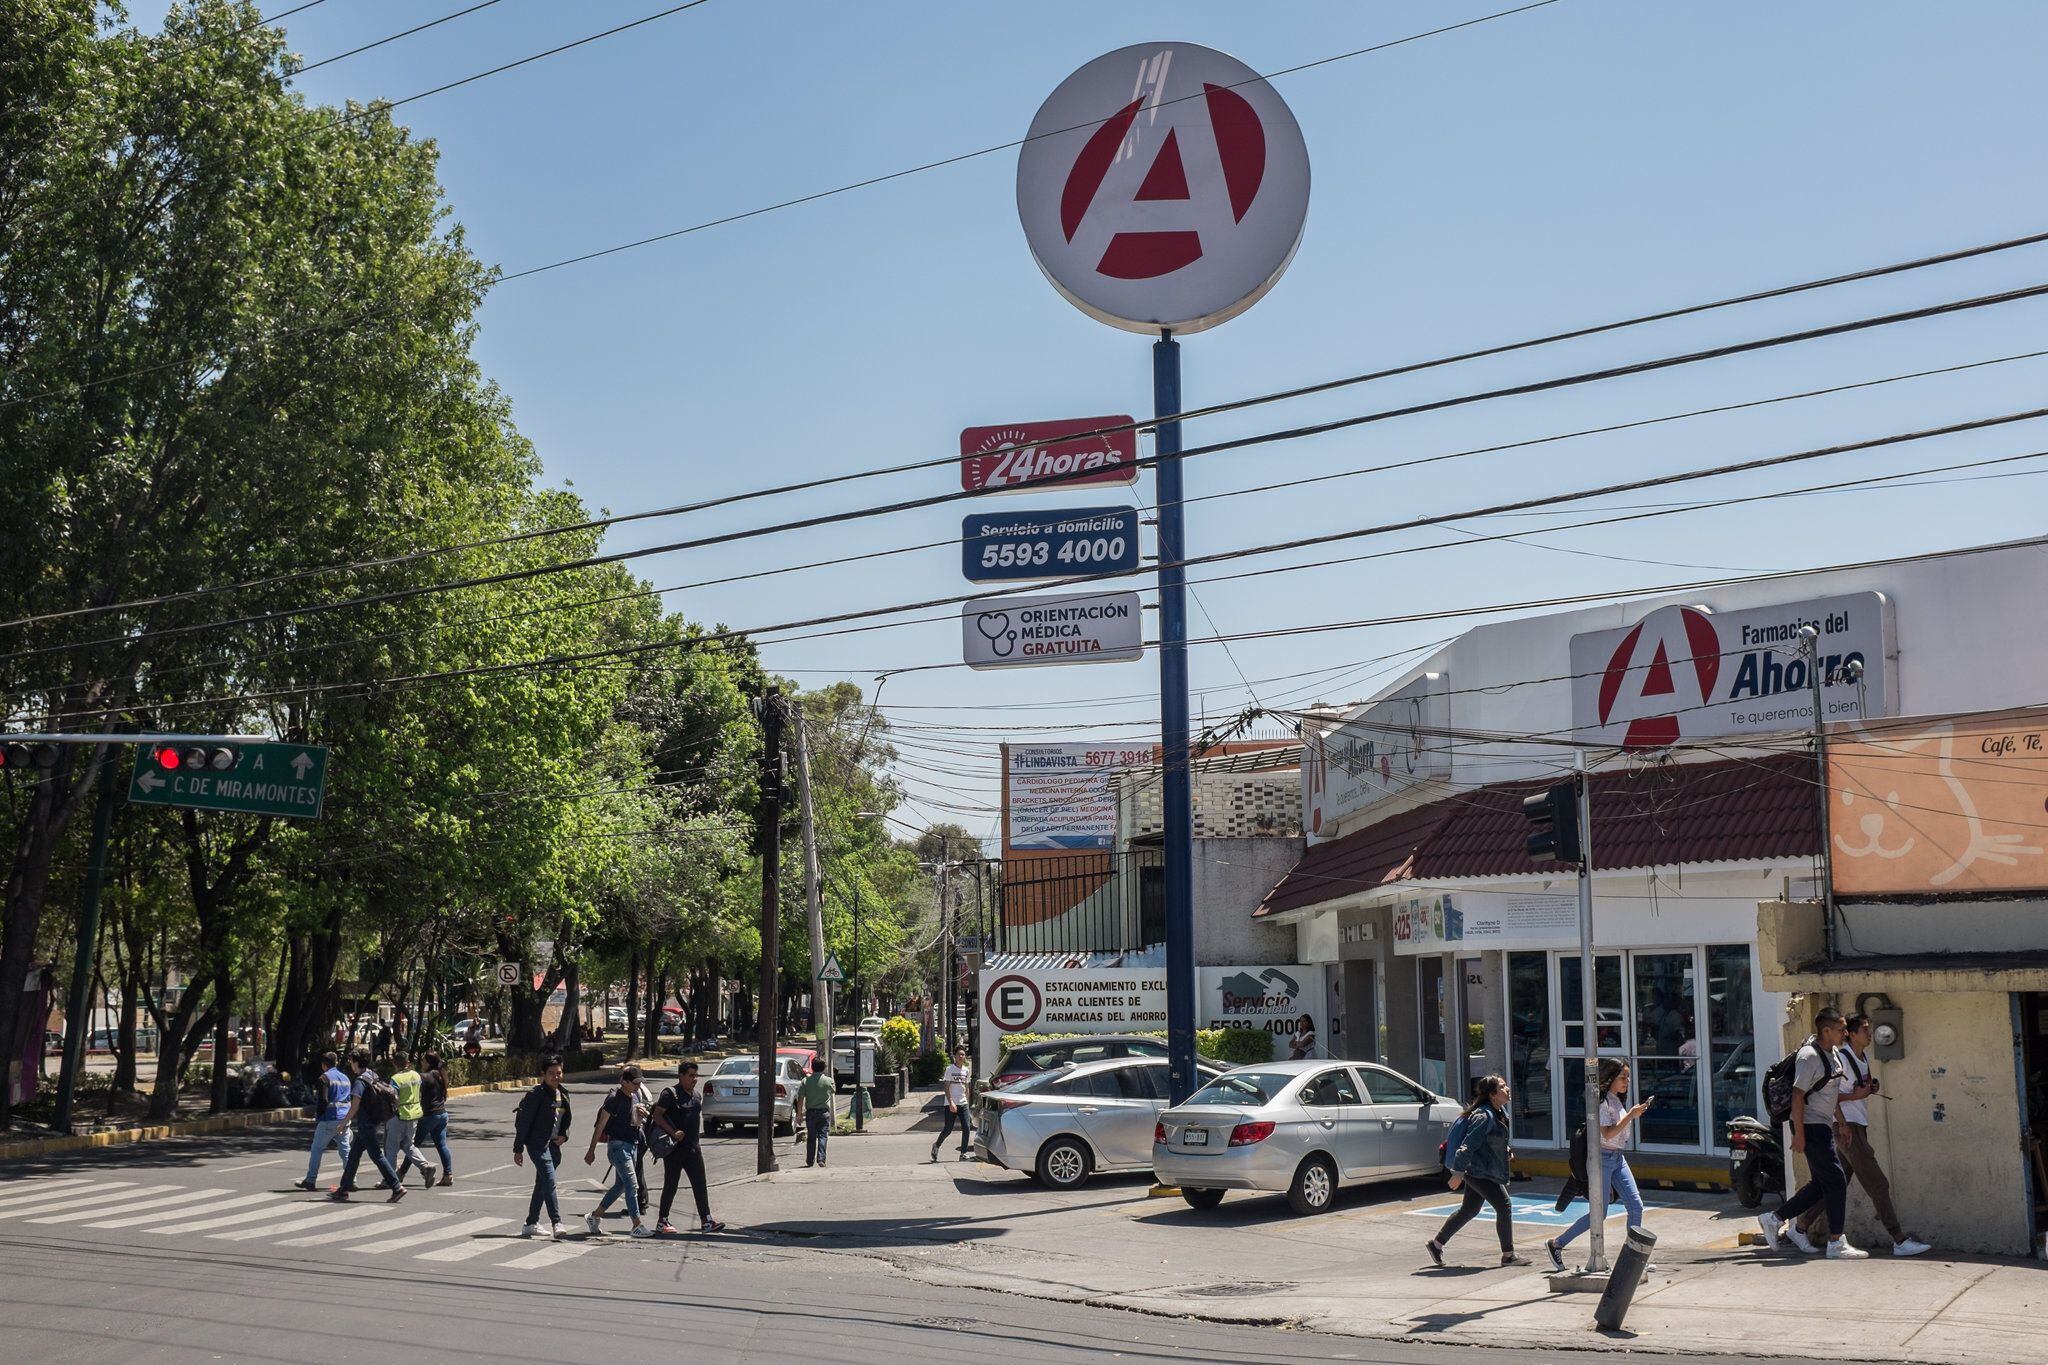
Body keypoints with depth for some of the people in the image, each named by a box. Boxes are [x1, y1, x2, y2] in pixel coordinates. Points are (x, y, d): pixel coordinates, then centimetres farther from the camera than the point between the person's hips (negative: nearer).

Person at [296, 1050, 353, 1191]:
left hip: (329, 1119, -6)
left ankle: (311, 1180, 9)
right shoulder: (345, 1078, 16)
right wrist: (346, 1119, 18)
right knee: (345, 1150, 6)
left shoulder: (325, 1078, -5)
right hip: (344, 1120, 6)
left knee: (317, 1149, 6)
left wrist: (318, 1118, -4)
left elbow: (323, 1101, -12)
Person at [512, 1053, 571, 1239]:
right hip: (537, 1144, -8)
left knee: (542, 1185, 14)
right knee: (549, 1180, -19)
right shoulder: (536, 1095, -12)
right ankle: (557, 1224, -24)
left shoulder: (563, 1094, 11)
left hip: (554, 1145, 8)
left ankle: (531, 1224, 25)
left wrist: (563, 1136, 4)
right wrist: (518, 1149, -10)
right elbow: (522, 1122, -10)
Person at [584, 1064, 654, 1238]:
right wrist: (591, 1150, -11)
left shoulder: (635, 1096, 11)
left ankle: (594, 1216, 28)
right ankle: (637, 1225, -9)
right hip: (618, 1145, -9)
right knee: (632, 1185, -11)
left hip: (632, 1144, 9)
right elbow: (600, 1125, -12)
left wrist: (640, 1114, 5)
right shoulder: (614, 1099, -14)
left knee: (620, 1185, 15)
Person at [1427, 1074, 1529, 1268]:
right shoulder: (1484, 1116, -22)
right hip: (1479, 1171, -10)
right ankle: (1508, 1256, 6)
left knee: (1468, 1210, 16)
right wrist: (1459, 1171, -27)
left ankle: (1436, 1243, 24)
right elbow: (1469, 1144, -25)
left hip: (1479, 1170, 10)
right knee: (1504, 1207, -5)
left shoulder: (1501, 1112, 9)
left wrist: (1505, 1149, 9)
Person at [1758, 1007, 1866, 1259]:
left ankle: (1774, 1219, 20)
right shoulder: (1809, 1056, -18)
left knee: (1821, 1183, 12)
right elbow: (1798, 1095, -20)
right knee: (1836, 1181, -8)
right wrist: (1798, 1134, -21)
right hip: (1811, 1127, -10)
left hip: (1824, 1126, 10)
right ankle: (1837, 1243, -1)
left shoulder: (1832, 1054, 11)